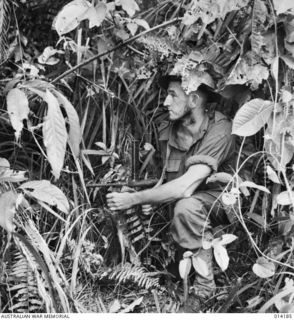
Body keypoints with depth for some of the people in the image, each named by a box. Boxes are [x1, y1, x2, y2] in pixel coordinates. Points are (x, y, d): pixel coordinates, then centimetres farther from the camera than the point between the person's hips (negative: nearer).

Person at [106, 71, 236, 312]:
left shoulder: (219, 130, -24)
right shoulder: (168, 131, -4)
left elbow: (185, 186, -32)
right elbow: (169, 182, 3)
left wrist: (133, 199, -29)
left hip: (221, 200, -6)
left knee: (186, 206, -36)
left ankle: (204, 290, -22)